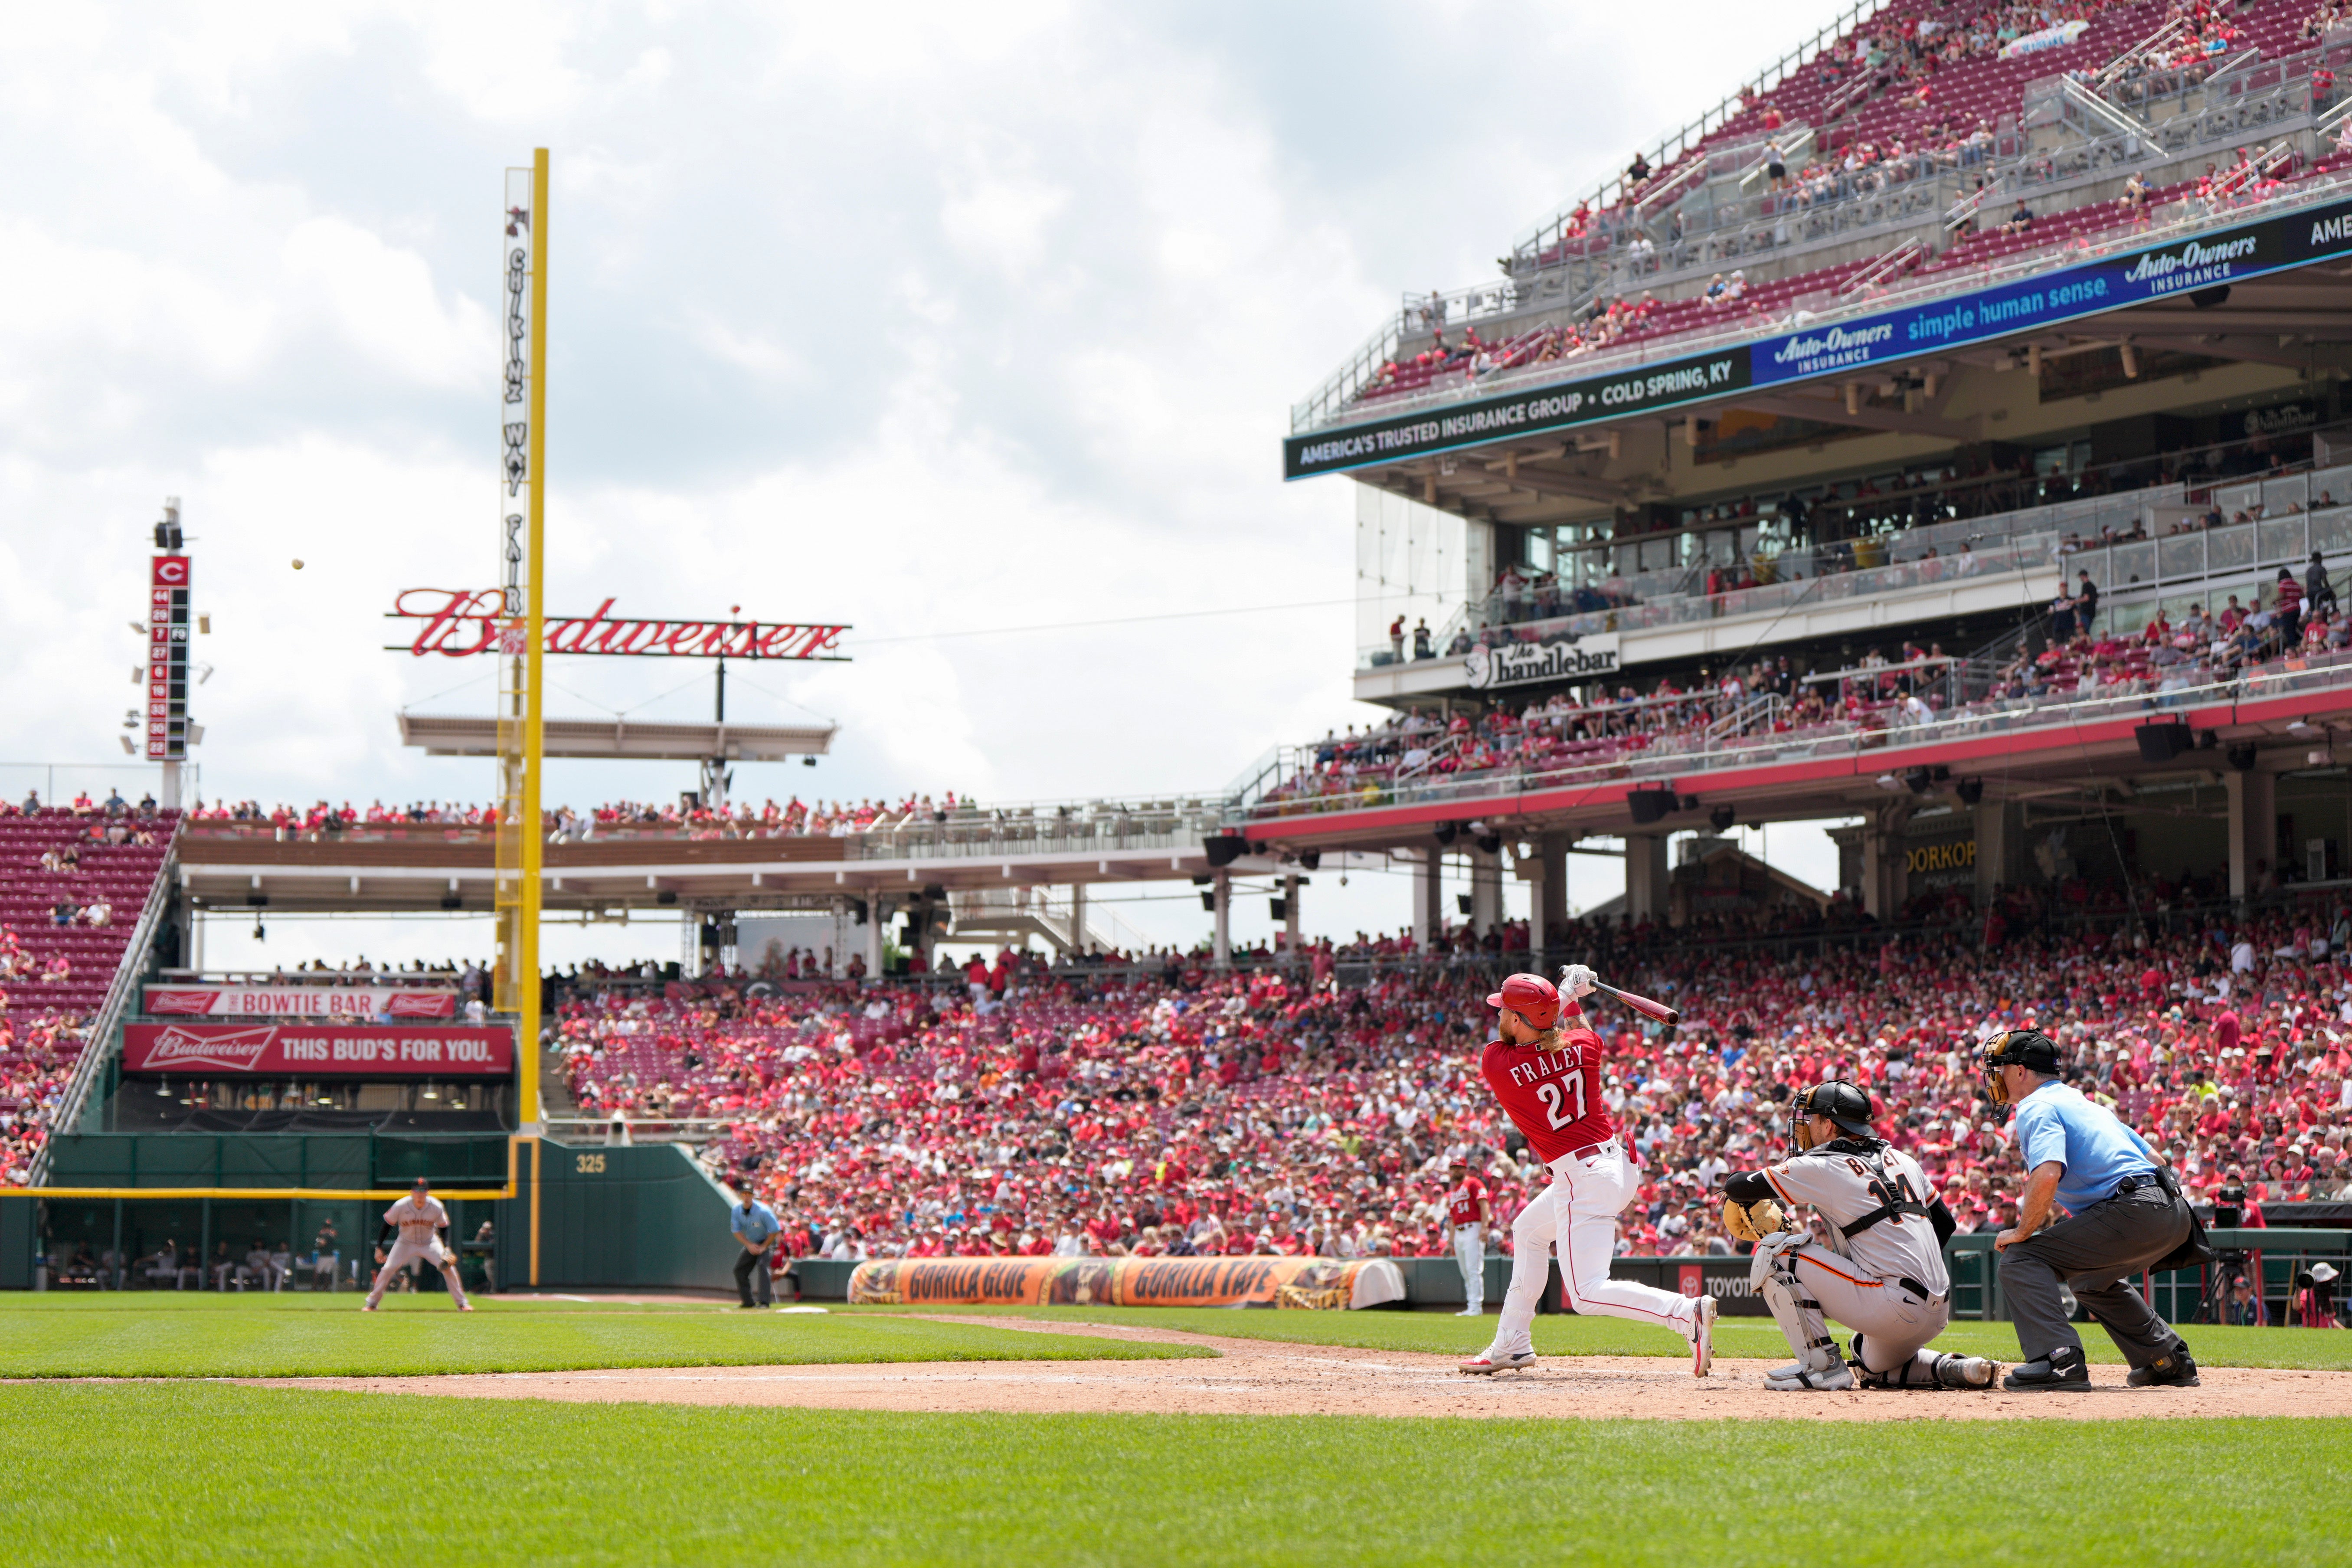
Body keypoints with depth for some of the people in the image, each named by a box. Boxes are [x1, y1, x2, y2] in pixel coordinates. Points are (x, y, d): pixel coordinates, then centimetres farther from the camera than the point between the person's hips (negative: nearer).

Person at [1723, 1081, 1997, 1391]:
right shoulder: (1902, 1160, 16)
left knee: (1775, 1251, -5)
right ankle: (1952, 1369, 9)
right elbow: (1946, 1223, 24)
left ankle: (1823, 1365, -4)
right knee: (1875, 1367, 36)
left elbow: (1737, 1188, 0)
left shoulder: (1821, 1168, -5)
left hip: (1894, 1306, -9)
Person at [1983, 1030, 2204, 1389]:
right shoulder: (2084, 1102, 27)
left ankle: (2060, 1359, -26)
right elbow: (2154, 1159, 30)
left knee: (2020, 1259, -9)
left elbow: (2047, 1175, -22)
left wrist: (2022, 1232, -9)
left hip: (2133, 1208, -10)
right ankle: (2168, 1361, 34)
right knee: (2089, 1274, 34)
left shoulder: (2036, 1108, -2)